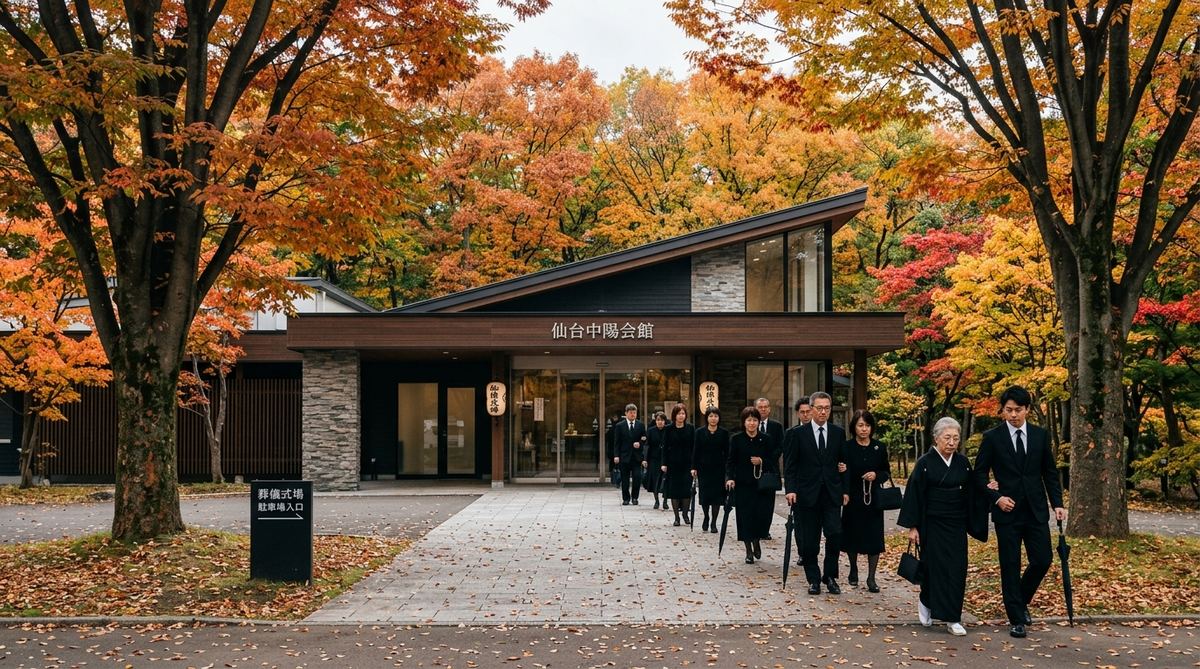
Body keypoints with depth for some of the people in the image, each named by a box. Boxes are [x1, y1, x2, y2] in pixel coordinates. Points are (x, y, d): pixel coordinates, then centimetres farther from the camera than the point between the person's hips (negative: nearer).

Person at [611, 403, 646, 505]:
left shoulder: (641, 425, 7)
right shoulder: (619, 426, 2)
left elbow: (644, 440, 12)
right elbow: (616, 442, 0)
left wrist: (640, 444, -10)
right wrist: (616, 455, -8)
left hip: (637, 456, 1)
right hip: (624, 456, -1)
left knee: (637, 477, -7)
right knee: (625, 479, 4)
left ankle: (634, 497, 10)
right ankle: (626, 498, 16)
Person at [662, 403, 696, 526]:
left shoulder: (690, 428, 2)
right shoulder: (669, 429, 1)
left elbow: (694, 446, 2)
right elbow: (665, 447, 2)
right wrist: (664, 463, -5)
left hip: (687, 463, 0)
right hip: (673, 464, 0)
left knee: (687, 489, -2)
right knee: (674, 489, 2)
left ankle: (685, 513, 14)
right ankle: (677, 516, 10)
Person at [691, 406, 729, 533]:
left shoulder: (724, 433, 2)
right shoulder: (700, 432, 2)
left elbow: (727, 452, 2)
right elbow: (696, 451, 2)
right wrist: (694, 467, -4)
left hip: (718, 468, 0)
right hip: (703, 468, 0)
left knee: (717, 494, -1)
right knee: (704, 494, 1)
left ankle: (713, 523, 8)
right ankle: (706, 517, 25)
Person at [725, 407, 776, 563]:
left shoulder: (765, 439, 5)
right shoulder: (736, 439, 1)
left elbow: (773, 462, 9)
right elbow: (730, 461, -1)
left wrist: (761, 461, -11)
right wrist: (730, 478, -15)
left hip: (762, 484, 1)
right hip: (743, 484, -1)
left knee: (762, 515, -6)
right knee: (745, 517, -1)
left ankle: (756, 542, 23)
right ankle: (749, 551, 13)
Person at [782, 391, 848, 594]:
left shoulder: (838, 433, 8)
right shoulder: (796, 433, 0)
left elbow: (843, 463, 11)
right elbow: (790, 465, -1)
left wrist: (845, 490, 6)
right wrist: (791, 489, -11)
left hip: (832, 494, 2)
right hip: (807, 493, -2)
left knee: (835, 533, -9)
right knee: (809, 540, 3)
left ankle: (830, 576, 8)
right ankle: (813, 579, 16)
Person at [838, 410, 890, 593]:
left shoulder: (879, 448, 3)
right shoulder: (847, 448, -3)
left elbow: (887, 472, 8)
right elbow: (844, 474, -3)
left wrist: (877, 475, -12)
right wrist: (841, 471, -26)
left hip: (874, 499, 1)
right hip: (853, 498, -1)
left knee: (874, 537, -3)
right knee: (853, 535, 8)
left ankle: (871, 578, 4)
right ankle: (853, 569, 30)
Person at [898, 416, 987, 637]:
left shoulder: (963, 463, 6)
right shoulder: (925, 463, -6)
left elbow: (971, 494, 13)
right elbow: (914, 495, -6)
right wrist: (912, 526, -8)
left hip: (956, 525, 4)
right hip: (932, 525, -4)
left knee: (957, 569, 1)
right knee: (935, 567, -3)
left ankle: (952, 619, 8)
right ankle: (926, 602, 24)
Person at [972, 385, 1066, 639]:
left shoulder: (1040, 435, 6)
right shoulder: (992, 437, -3)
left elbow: (1050, 472, 10)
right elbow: (980, 475, 0)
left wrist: (1057, 503, 1)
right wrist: (996, 497, -13)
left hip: (1036, 511, 3)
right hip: (1007, 511, -3)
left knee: (1043, 560, 0)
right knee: (1010, 566, 1)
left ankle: (1021, 601, 26)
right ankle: (1016, 619, 10)